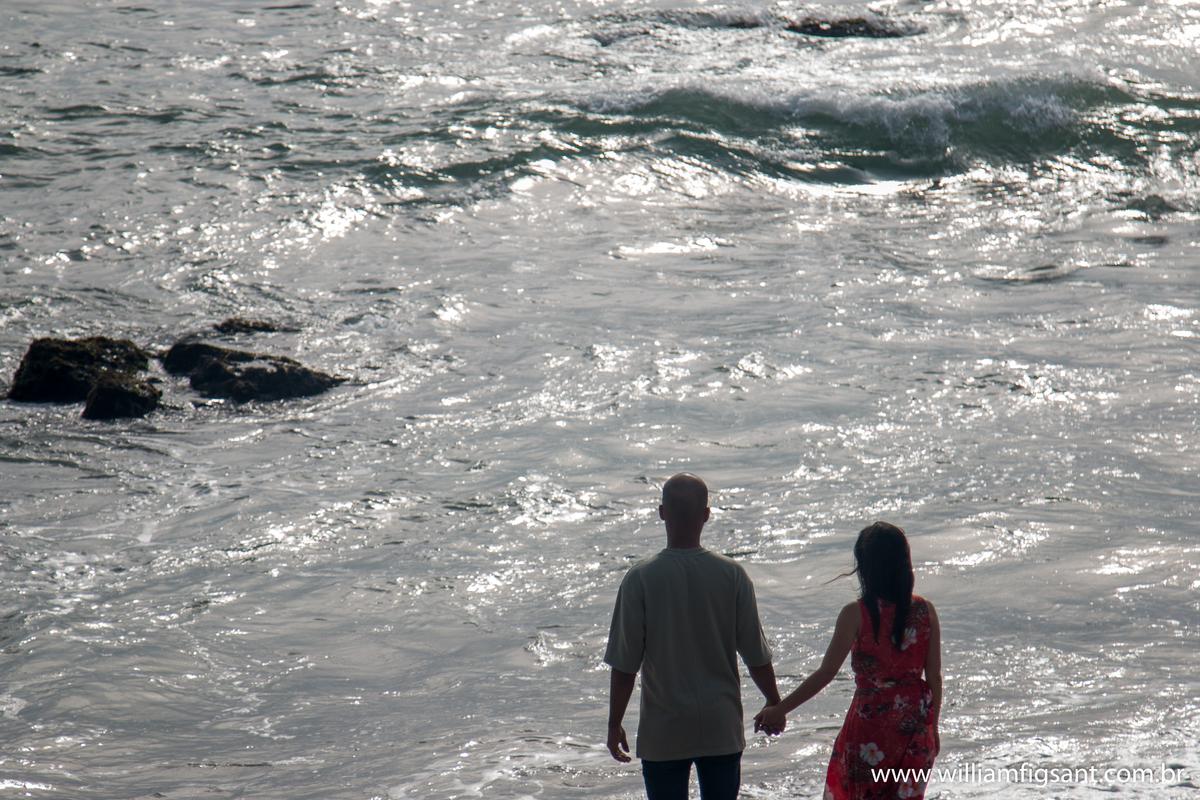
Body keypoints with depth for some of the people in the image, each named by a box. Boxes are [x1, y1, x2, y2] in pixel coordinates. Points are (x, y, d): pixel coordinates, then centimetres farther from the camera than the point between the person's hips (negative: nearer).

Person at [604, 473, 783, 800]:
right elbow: (756, 657, -1)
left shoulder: (640, 579, -12)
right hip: (722, 730, 2)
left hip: (662, 735, -1)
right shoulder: (732, 574, -7)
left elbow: (625, 666, -9)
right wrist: (775, 704, 16)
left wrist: (614, 724, 3)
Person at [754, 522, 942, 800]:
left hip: (871, 723, -3)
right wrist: (933, 729, 14)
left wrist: (779, 710, -7)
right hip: (915, 725, 4)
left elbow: (826, 673, -14)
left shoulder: (857, 614, -14)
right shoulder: (924, 611, -3)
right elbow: (934, 677, 1)